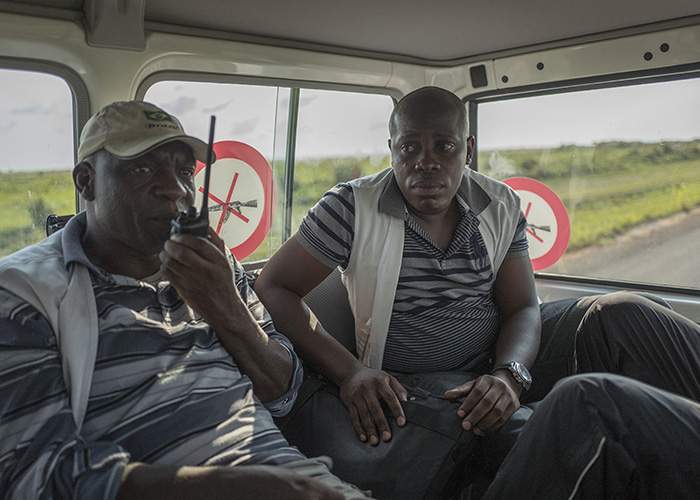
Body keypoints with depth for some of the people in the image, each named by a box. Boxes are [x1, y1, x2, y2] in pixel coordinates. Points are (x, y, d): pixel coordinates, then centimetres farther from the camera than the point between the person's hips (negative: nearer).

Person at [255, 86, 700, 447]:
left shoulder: (501, 207, 1)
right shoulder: (353, 208, -11)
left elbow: (522, 308, 1)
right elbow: (272, 288, -11)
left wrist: (509, 374, -23)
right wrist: (347, 370, -23)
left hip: (499, 364, 5)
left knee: (621, 314, -17)